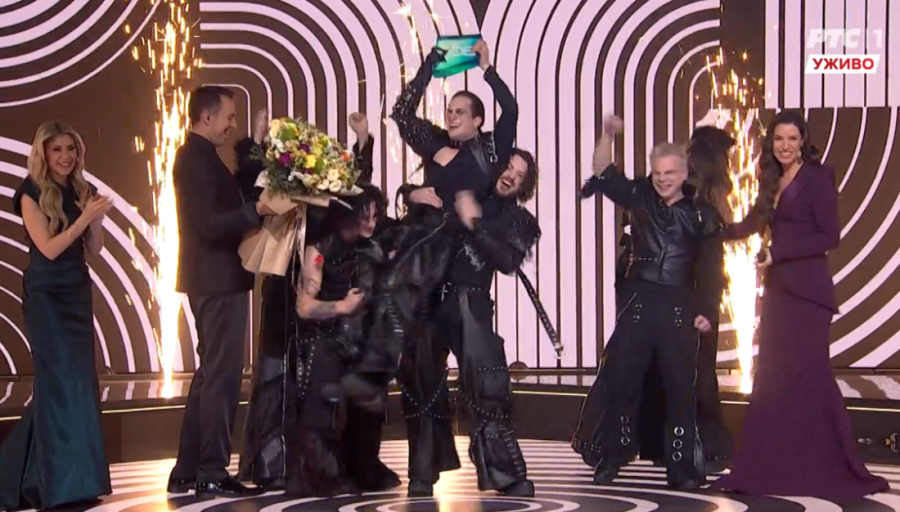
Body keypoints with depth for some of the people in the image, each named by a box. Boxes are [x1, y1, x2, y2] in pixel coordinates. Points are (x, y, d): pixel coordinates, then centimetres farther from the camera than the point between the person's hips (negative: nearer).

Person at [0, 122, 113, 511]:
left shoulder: (82, 191, 8)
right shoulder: (32, 195, -8)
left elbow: (94, 249, 7)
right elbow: (48, 248, -16)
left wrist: (97, 220, -11)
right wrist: (85, 216, -21)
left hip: (77, 294, 7)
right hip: (46, 296, -6)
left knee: (77, 381, 7)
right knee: (61, 381, -7)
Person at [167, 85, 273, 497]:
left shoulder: (197, 156, 15)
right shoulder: (198, 159, -16)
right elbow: (209, 224, -24)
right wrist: (256, 210, -31)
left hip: (214, 280, 11)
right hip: (218, 280, -11)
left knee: (211, 373, 15)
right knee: (222, 375, -6)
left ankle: (187, 470, 20)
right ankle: (212, 473, -2)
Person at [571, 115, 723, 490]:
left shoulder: (701, 214, -1)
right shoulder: (639, 197, 5)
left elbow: (710, 268, 0)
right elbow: (603, 174, 5)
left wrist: (706, 311, -5)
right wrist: (608, 136, -10)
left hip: (680, 309, -2)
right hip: (639, 303, 2)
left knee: (680, 387, 2)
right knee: (617, 379, 2)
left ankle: (682, 467, 8)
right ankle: (608, 459, 12)